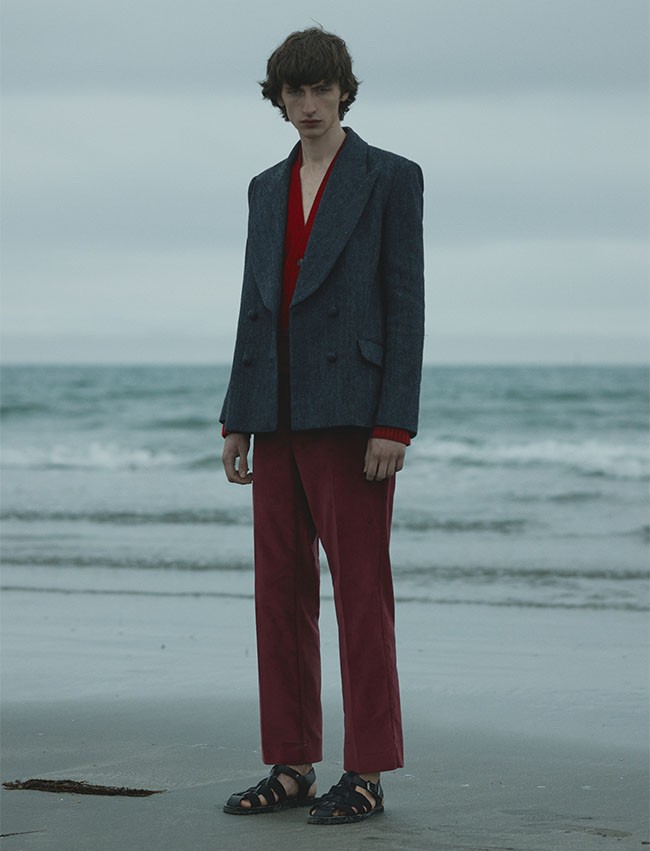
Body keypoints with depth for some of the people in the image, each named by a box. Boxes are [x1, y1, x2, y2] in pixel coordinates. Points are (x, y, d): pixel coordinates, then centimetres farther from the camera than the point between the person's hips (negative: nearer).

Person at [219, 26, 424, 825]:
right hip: (280, 416, 6)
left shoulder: (391, 178, -2)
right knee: (281, 590, 6)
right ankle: (292, 767, 12)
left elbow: (406, 303, -7)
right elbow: (256, 306, 16)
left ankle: (366, 775, 0)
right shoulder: (268, 189, 15)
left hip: (352, 411, -6)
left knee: (360, 589, -5)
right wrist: (236, 421, 9)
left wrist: (395, 425, -15)